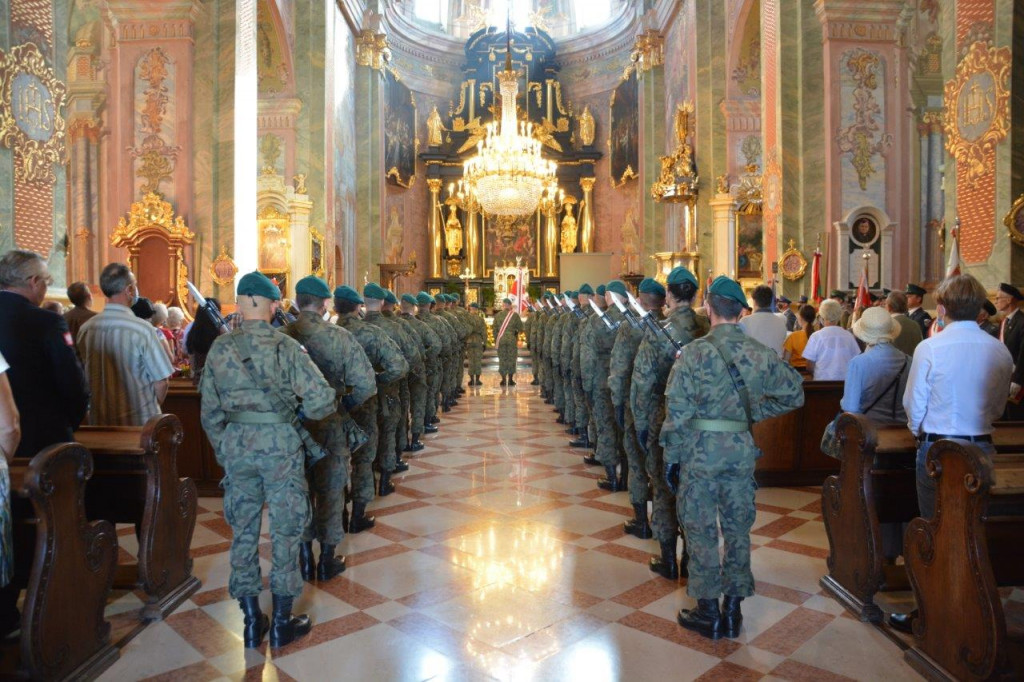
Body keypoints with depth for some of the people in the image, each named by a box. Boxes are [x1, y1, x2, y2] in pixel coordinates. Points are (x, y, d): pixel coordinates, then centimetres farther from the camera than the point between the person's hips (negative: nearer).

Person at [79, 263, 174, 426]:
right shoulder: (141, 329, -17)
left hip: (99, 421, 5)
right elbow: (161, 382, -14)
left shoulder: (86, 329, -3)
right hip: (139, 423, -5)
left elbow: (85, 378, 9)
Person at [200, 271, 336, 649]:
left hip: (236, 445, 4)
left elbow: (210, 411, 6)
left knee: (243, 530, 15)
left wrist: (223, 451, 18)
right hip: (280, 444, -3)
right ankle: (281, 622, 20)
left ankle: (251, 621, 25)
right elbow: (322, 399, -17)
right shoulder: (286, 347, -11)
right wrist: (300, 412, 5)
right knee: (285, 531, 9)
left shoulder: (220, 348, 1)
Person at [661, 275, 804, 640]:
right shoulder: (761, 353, 1)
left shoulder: (693, 352, -12)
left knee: (701, 530, 8)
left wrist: (671, 456, -3)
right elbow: (794, 394, 8)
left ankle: (708, 610, 18)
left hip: (700, 450, -4)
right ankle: (733, 609, 26)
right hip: (742, 450, 4)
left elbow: (678, 411, -12)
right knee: (738, 529, 15)